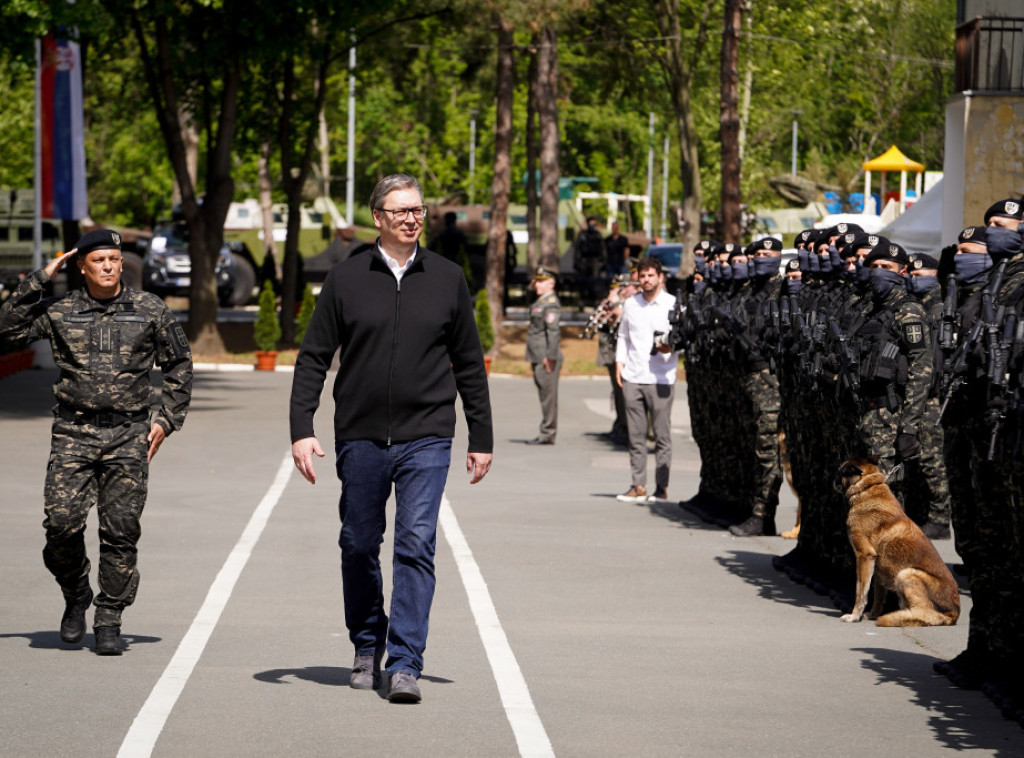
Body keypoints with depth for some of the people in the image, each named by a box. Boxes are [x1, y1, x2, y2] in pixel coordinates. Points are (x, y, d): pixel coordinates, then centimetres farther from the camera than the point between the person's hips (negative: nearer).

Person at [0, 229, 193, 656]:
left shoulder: (150, 311, 7)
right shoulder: (59, 311, 6)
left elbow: (179, 366, 15)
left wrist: (167, 419, 6)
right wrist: (39, 280, -4)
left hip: (128, 436, 0)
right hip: (73, 432, 0)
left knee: (120, 531, -3)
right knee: (62, 522, -10)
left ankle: (109, 622, 7)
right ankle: (76, 598, 16)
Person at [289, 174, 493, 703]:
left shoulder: (447, 279, 6)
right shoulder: (346, 280, 3)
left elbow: (469, 364, 12)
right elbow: (313, 358, 4)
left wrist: (482, 438, 11)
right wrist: (301, 429, -5)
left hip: (426, 440, -1)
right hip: (360, 437, 1)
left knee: (416, 546, -10)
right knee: (359, 546, 9)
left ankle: (404, 665, -10)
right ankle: (367, 650, 28)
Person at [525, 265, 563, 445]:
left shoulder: (551, 304, -12)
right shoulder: (540, 302, 18)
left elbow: (553, 331, -20)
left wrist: (550, 356, -23)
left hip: (547, 358, -10)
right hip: (538, 357, 10)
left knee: (548, 394, -7)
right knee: (544, 394, 11)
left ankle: (548, 433, -5)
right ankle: (547, 432, 15)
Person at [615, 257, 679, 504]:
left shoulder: (673, 305, 1)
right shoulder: (630, 304, 14)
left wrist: (672, 346, -17)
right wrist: (619, 362, 10)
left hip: (661, 378, -4)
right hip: (632, 378, 4)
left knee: (662, 435, -3)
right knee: (636, 435, 4)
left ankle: (662, 487, 1)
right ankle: (638, 485, 9)